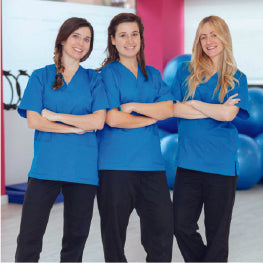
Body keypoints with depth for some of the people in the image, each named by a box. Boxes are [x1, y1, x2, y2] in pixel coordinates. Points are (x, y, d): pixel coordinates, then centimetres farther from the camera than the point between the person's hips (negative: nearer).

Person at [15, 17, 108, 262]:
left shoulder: (93, 79, 11)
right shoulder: (41, 76, 9)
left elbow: (98, 121, -3)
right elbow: (33, 120, -3)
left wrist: (56, 116, -5)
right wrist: (76, 128, -7)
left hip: (82, 168, 1)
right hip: (46, 166, -1)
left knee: (76, 238, 8)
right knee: (29, 237, -4)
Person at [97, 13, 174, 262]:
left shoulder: (153, 74, 16)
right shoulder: (108, 73, 0)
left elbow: (168, 109, 1)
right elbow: (112, 118, -11)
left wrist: (133, 106, -9)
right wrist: (151, 117, -1)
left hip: (151, 161, 5)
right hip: (116, 164, -4)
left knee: (162, 227, 1)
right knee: (114, 230, 3)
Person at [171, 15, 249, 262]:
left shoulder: (237, 79, 5)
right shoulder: (186, 72, 8)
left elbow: (228, 114, -12)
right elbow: (175, 108, -5)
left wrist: (193, 103, -4)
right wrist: (215, 110, -9)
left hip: (222, 163, -1)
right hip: (188, 160, 1)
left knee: (217, 232, 6)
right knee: (181, 226, 2)